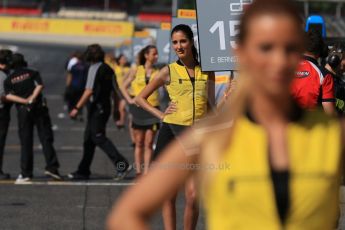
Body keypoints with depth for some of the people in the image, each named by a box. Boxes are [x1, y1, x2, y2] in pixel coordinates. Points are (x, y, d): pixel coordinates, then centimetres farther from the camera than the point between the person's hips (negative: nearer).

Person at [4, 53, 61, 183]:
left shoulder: (9, 79, 9)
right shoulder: (32, 73, 7)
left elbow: (9, 96, -7)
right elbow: (40, 86, -11)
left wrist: (25, 101, -13)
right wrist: (32, 98, -16)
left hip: (22, 111, 1)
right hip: (39, 108, -1)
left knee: (26, 142, 4)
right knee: (46, 138, 1)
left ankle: (26, 173, 1)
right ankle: (51, 167, -10)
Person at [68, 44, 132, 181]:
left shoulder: (94, 68, -10)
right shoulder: (108, 69, 14)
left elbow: (89, 91, -18)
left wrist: (77, 108, -17)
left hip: (96, 107, -9)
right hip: (106, 106, 9)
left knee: (99, 138, -11)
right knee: (89, 139, 13)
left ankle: (122, 165, -21)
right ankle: (83, 171, 15)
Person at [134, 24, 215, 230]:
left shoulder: (207, 71, 9)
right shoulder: (169, 71, 4)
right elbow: (141, 97, 10)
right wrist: (161, 114, -2)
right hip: (171, 132, 0)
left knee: (193, 197, -9)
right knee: (169, 196, 2)